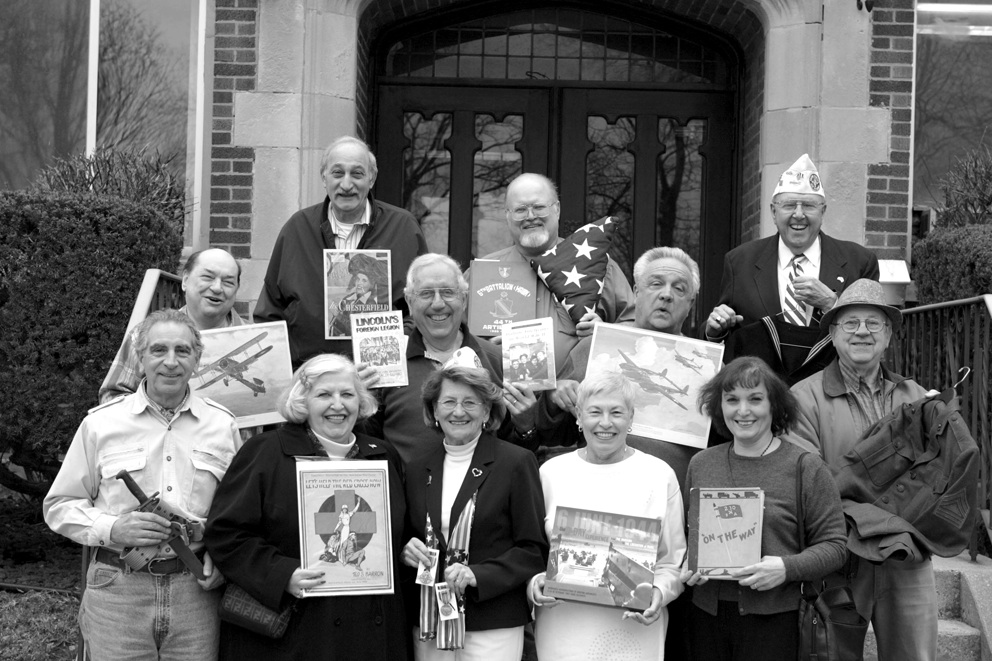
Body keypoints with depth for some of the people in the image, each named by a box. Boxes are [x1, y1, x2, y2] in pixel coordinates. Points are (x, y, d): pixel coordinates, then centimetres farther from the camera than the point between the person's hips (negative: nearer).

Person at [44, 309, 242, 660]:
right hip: (117, 592, -1)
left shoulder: (222, 424, 7)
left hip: (196, 591, 1)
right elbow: (59, 505, 6)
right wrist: (111, 528, -11)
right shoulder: (101, 423, 3)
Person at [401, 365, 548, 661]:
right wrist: (407, 552, -2)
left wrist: (477, 574, -16)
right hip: (428, 624, 4)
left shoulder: (516, 462, -3)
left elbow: (534, 549, -4)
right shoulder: (417, 469, 10)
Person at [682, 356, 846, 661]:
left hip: (773, 618, -3)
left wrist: (786, 568, -18)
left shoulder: (805, 467, -1)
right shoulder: (700, 464, 9)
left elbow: (833, 545, -4)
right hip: (707, 613, 3)